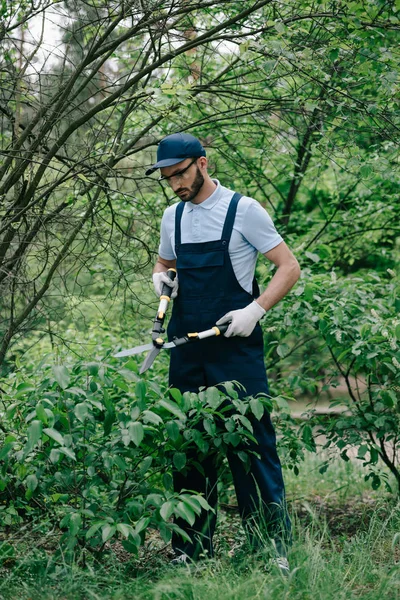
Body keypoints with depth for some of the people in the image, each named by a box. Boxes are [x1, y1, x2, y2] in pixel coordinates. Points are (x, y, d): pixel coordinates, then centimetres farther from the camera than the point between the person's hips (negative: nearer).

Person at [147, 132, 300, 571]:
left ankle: (273, 551, -2)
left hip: (235, 346, -6)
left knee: (251, 444, -7)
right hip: (186, 350, 6)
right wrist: (161, 277, 6)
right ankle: (192, 549, 15)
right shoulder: (173, 217, 13)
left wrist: (256, 309, -17)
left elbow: (289, 267, -4)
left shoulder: (243, 210, -4)